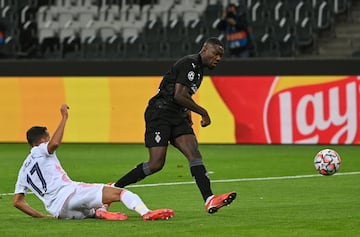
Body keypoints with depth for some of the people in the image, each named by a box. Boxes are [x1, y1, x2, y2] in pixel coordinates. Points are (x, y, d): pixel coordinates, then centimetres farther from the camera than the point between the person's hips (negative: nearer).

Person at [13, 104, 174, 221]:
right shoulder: (40, 151, 5)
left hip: (58, 211, 8)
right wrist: (64, 117, -10)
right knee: (119, 192, -14)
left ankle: (99, 212, -5)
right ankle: (146, 213, -41)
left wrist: (40, 216, 21)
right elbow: (55, 143, -19)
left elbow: (17, 201, 21)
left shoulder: (23, 171, 26)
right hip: (67, 194, -8)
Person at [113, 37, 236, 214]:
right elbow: (179, 95, -21)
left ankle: (209, 200, -23)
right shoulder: (189, 64, -13)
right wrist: (202, 112, -11)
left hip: (176, 116, 9)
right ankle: (114, 188, 1)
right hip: (160, 114, -9)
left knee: (194, 153, -11)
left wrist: (187, 112, 18)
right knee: (156, 164, -14)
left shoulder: (198, 68, 19)